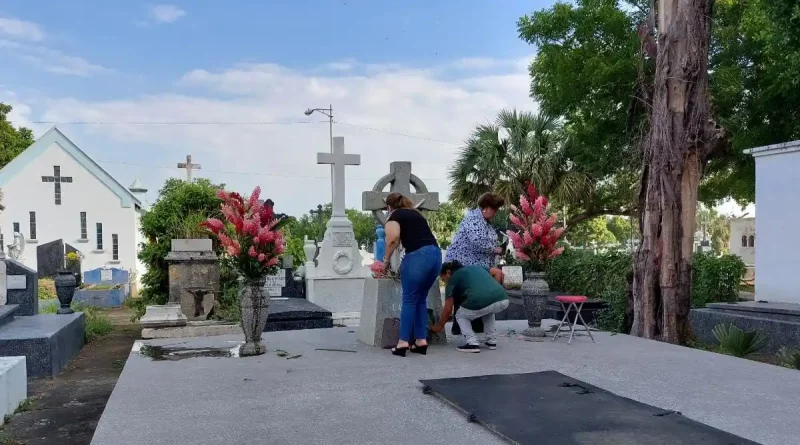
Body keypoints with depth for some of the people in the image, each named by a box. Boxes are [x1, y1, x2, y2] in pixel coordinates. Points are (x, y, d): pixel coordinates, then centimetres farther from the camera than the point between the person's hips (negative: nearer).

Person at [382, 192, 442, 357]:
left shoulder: (394, 216, 9)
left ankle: (403, 342, 0)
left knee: (409, 300, 1)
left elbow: (393, 238, -9)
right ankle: (421, 341, 15)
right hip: (436, 254, 7)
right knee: (421, 299, 15)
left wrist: (385, 260, 2)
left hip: (418, 255, -7)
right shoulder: (416, 214, 30)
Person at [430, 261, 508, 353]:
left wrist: (440, 326, 32)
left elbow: (448, 308, 18)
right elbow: (499, 272, 24)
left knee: (460, 316, 25)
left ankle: (472, 343, 7)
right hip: (503, 300, 5)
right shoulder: (476, 267, 34)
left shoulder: (453, 278, 19)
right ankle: (491, 341, 30)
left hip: (481, 303, -5)